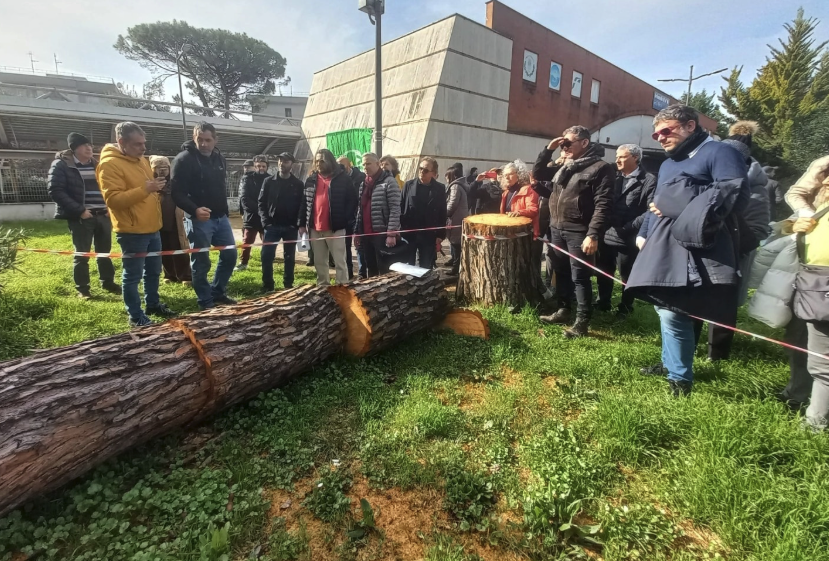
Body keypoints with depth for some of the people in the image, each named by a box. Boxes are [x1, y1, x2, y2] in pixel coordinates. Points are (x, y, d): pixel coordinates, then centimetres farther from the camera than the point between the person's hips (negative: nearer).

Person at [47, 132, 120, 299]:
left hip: (103, 215, 5)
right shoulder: (61, 165, -3)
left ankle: (108, 283, 25)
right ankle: (82, 289, 13)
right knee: (82, 254, 3)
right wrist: (79, 210, -18)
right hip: (80, 217, -5)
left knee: (104, 252, 13)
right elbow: (55, 191, -11)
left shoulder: (97, 165, 14)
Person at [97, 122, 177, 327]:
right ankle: (136, 316, 12)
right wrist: (144, 190, -31)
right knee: (133, 275, 2)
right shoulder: (110, 164, -14)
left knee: (154, 271, 19)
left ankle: (153, 304, 35)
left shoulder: (141, 160, 13)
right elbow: (113, 199, -23)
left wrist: (155, 190, 9)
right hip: (131, 231, -9)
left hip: (152, 228, 9)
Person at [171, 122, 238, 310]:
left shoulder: (219, 158, 11)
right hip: (199, 219, -7)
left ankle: (218, 292, 27)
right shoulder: (184, 159, -10)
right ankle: (206, 301, 13)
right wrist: (194, 210, -31)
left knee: (230, 254, 11)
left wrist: (224, 209, 17)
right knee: (201, 262, -1)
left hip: (221, 217, 7)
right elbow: (177, 193, -16)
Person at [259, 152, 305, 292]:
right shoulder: (269, 181, 5)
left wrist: (299, 224, -8)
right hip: (272, 226, 0)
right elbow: (261, 202, 5)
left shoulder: (298, 184, 4)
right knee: (267, 256, -4)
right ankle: (267, 285, 7)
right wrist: (265, 220, -7)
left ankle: (288, 284, 17)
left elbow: (302, 205, 3)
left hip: (291, 227, 0)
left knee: (290, 257, 7)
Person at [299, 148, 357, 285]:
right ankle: (323, 286, 25)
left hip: (336, 228, -5)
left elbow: (352, 200, -2)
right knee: (319, 262, 13)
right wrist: (302, 224, 7)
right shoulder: (311, 180, 12)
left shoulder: (343, 178, -2)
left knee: (339, 261, 0)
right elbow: (305, 202, 13)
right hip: (315, 228, 5)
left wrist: (345, 220, -10)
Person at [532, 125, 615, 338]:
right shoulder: (562, 165, 13)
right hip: (556, 229, 7)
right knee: (562, 273, 15)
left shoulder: (600, 167, -9)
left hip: (578, 232, -7)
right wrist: (548, 150, 6)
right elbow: (538, 174, 18)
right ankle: (564, 310, 29)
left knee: (580, 277, -2)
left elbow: (603, 205, -15)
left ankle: (582, 321, 7)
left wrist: (593, 235, -23)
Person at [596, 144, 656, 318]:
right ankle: (603, 304, 34)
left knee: (627, 276, 10)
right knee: (603, 274, 16)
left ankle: (625, 308, 28)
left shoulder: (648, 180, -5)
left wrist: (628, 228, -19)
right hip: (606, 236, 6)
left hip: (627, 240, -5)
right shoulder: (614, 178, 15)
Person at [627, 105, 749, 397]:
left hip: (692, 250, -9)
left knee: (673, 314, -13)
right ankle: (671, 364, 29)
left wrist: (678, 211, -17)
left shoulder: (719, 152, -1)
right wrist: (644, 234, 18)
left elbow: (734, 192, -15)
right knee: (666, 311, 14)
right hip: (664, 250, 9)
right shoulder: (667, 165, 28)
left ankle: (679, 377, 1)